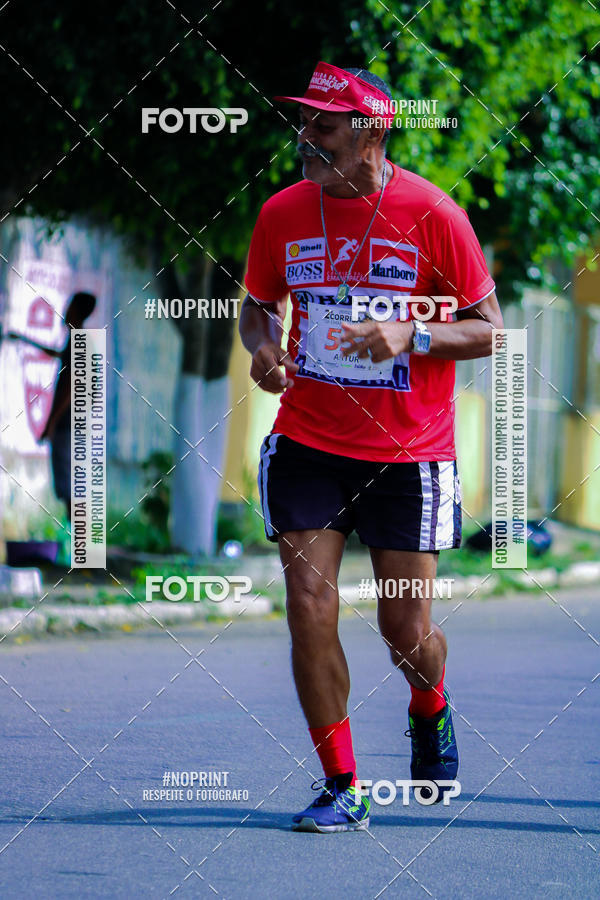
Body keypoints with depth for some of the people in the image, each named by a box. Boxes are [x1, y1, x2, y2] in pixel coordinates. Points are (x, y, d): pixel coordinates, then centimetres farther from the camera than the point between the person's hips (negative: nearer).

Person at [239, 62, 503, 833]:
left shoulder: (432, 214, -10)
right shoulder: (282, 213, 0)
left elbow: (488, 329, -5)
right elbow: (259, 305, 16)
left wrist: (411, 334, -23)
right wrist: (263, 347, -7)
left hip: (409, 453, -2)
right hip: (308, 443, 2)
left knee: (406, 630, 1)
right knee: (310, 608, -9)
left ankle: (430, 711, 38)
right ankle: (340, 787, 2)